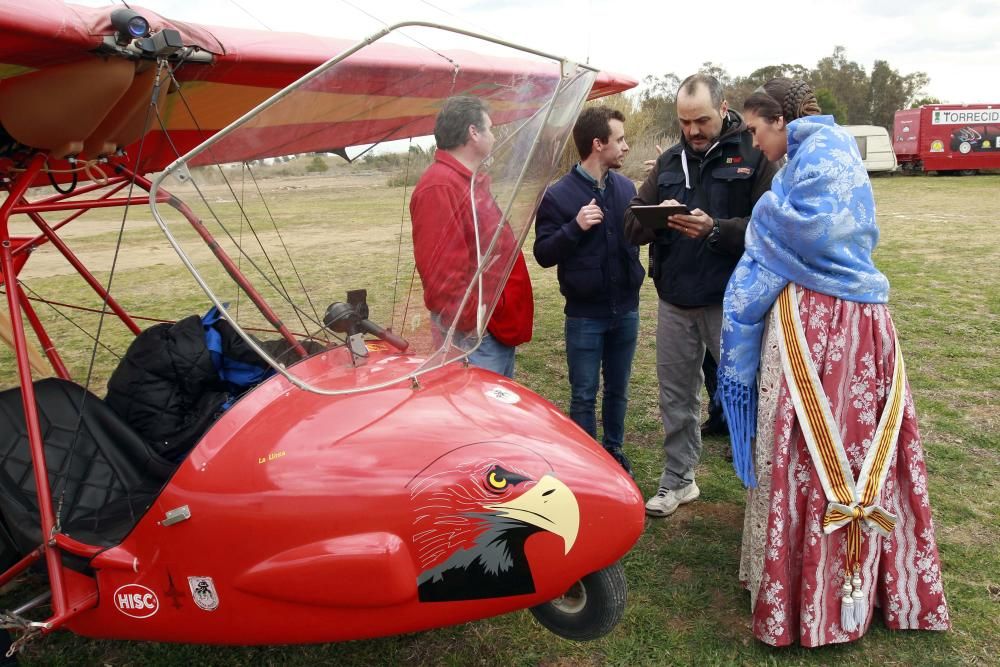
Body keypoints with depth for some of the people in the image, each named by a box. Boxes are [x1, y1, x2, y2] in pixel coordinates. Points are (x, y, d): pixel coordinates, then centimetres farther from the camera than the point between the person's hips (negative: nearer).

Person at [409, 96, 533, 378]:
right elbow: (443, 274, -26)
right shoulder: (439, 188, -19)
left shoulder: (473, 182, 16)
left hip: (502, 328, 11)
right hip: (475, 337, -11)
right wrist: (474, 329, -22)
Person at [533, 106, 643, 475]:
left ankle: (614, 450, 34)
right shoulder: (558, 194, -10)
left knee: (618, 390, 17)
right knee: (584, 396, 7)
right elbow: (543, 254, -10)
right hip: (585, 314, -4)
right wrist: (575, 226, -24)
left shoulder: (626, 187, 4)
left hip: (626, 309, 4)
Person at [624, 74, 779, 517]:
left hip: (730, 300, -4)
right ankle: (678, 480, 30)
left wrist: (715, 229, -27)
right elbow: (632, 225, 3)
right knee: (676, 395, 14)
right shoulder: (669, 161, 9)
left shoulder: (753, 156, -5)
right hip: (674, 299, 5)